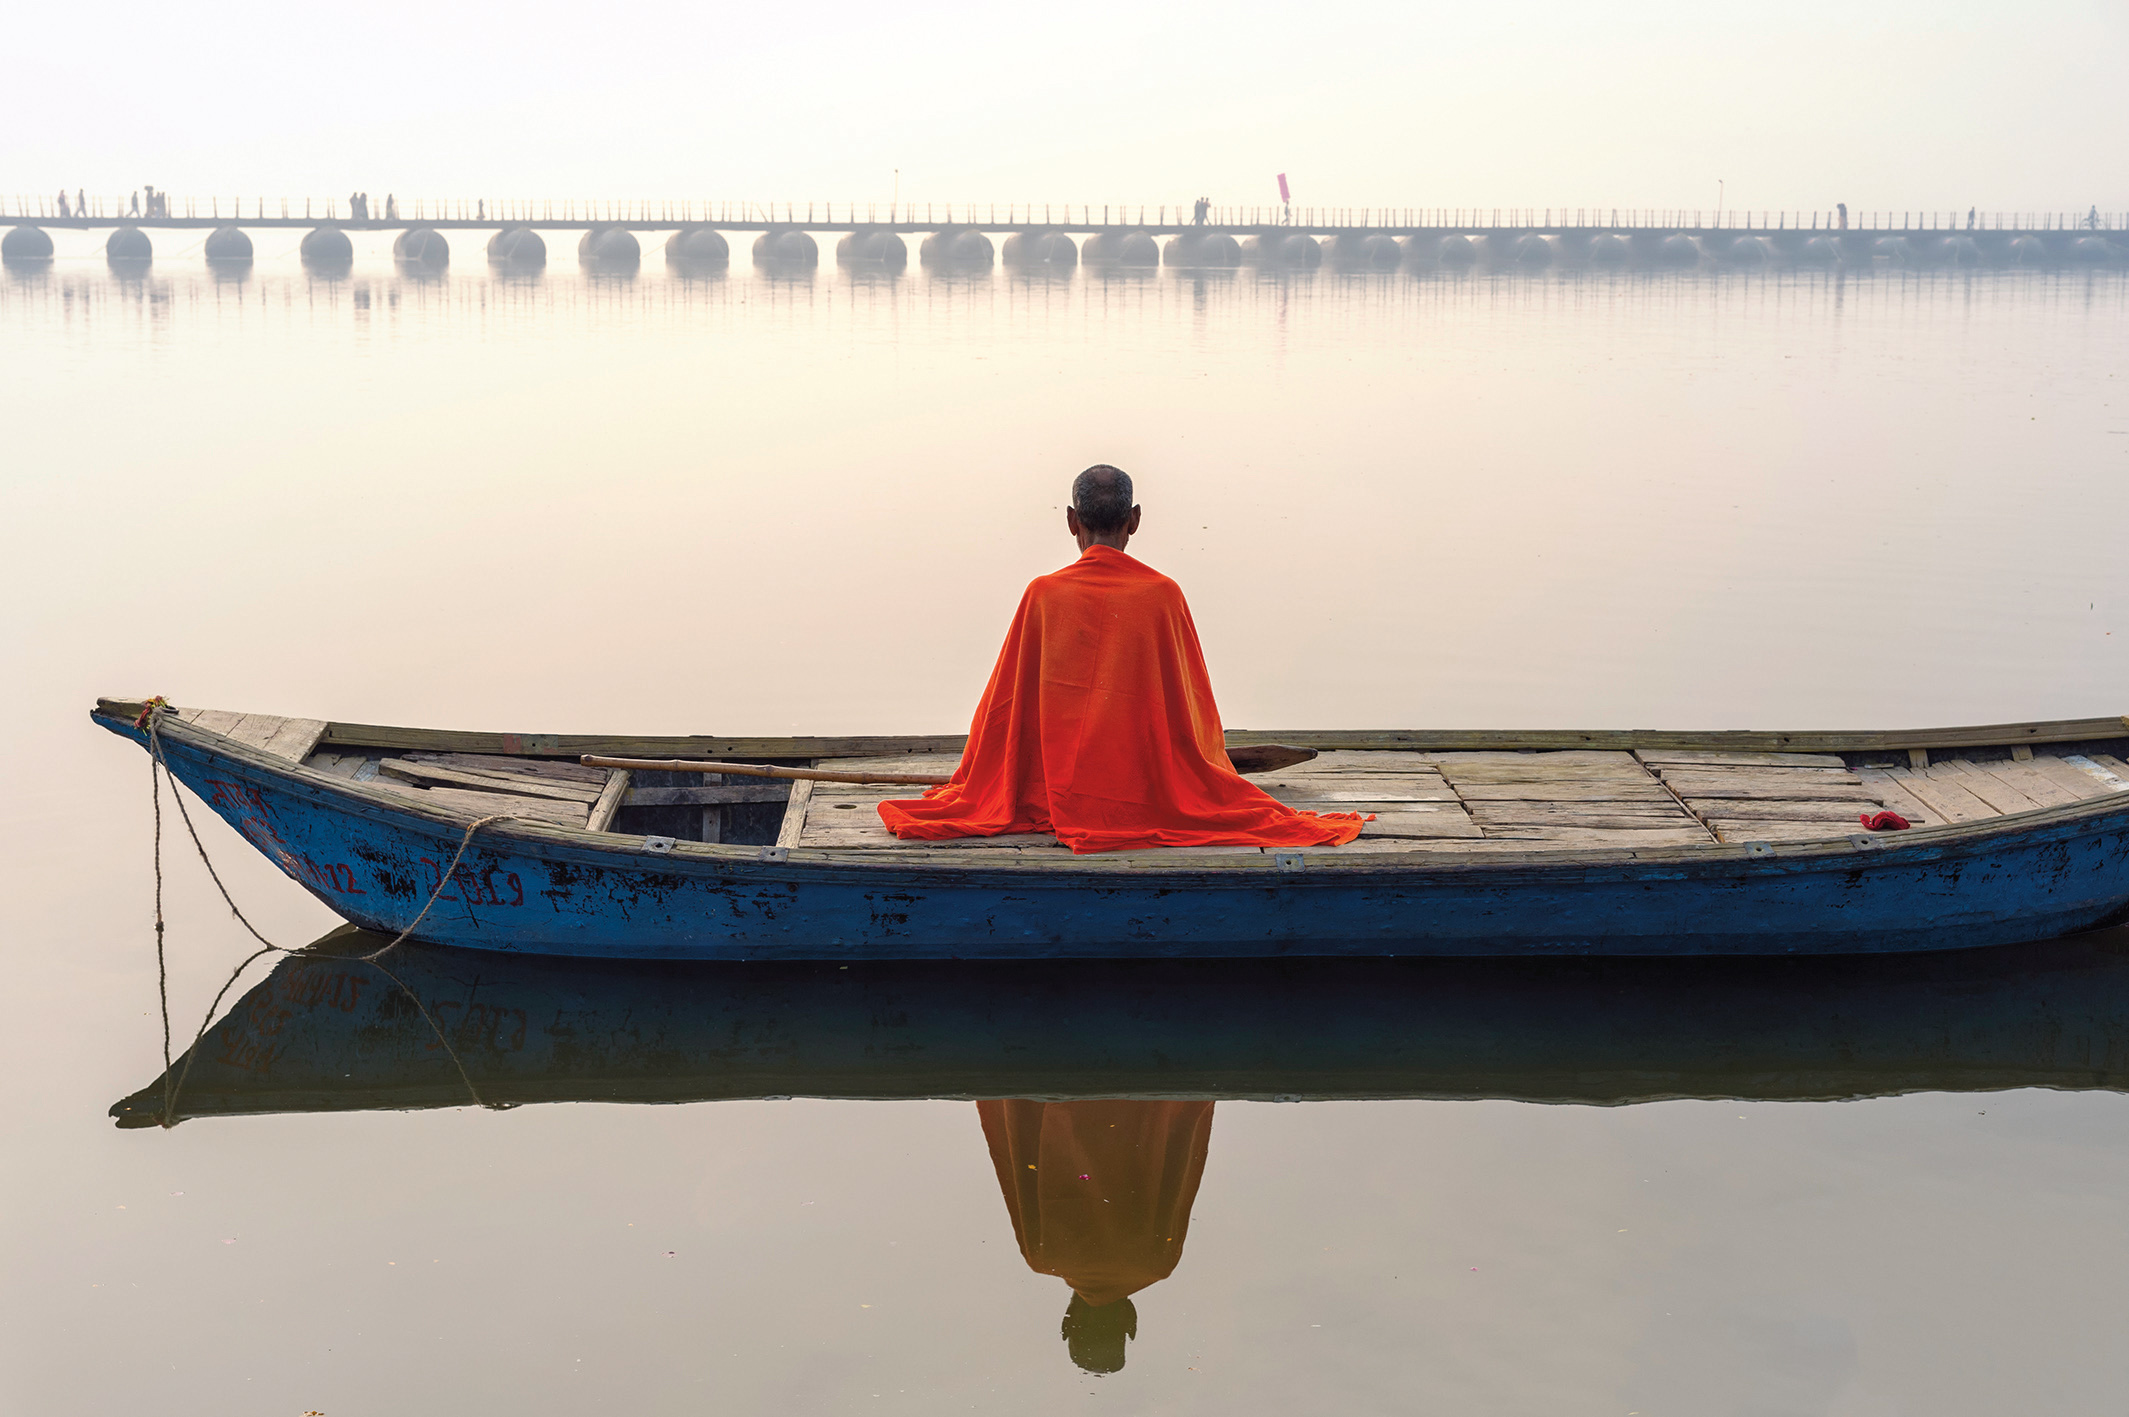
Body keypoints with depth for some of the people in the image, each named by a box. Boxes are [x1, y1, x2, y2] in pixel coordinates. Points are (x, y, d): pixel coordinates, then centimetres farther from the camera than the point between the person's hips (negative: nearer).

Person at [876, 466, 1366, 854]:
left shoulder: (1043, 594, -7)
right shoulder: (1163, 594, -8)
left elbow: (1005, 702, 1)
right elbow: (1193, 703, 0)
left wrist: (973, 792, 16)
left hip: (1057, 792, 2)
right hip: (1149, 796, -1)